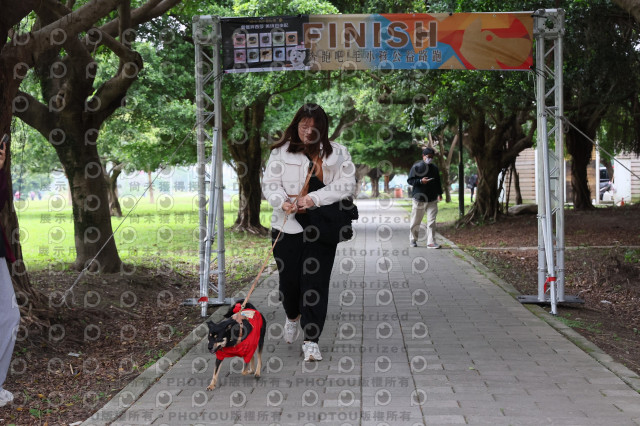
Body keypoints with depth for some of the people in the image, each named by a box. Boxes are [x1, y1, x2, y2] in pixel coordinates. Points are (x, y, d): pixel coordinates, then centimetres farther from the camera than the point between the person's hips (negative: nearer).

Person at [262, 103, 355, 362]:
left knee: (316, 282, -4)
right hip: (288, 226, 1)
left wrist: (315, 198, -14)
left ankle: (311, 341, 2)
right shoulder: (281, 152, 8)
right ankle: (292, 317, 39)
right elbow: (270, 183, 2)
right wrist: (283, 202, -19)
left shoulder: (337, 153, 6)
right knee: (289, 278, 5)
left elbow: (346, 184, -3)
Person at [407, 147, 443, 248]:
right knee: (415, 221, 6)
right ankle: (413, 240, 24)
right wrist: (421, 181, -18)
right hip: (419, 199, -3)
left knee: (431, 221, -6)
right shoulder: (416, 166, -3)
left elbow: (438, 182, 22)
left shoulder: (434, 168, 12)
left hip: (432, 200, 3)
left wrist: (439, 193, 16)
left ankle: (431, 242, -6)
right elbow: (409, 180, -4)